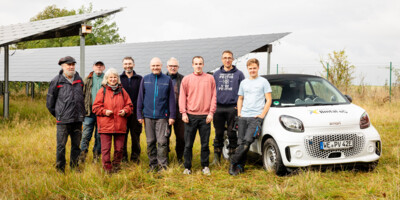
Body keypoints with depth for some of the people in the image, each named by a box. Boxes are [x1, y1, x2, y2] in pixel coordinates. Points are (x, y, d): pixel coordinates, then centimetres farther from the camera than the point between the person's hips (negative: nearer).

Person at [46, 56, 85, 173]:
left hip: (77, 119, 4)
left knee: (76, 145, 10)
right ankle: (60, 169, 10)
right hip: (63, 120, -4)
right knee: (61, 145, -1)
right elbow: (50, 102, 5)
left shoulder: (79, 80, 11)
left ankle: (74, 167, 22)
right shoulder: (57, 81, -2)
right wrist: (57, 114, 7)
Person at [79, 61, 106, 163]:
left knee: (99, 135, 6)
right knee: (86, 134, -1)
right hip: (89, 112, 1)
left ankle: (96, 156, 16)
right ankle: (82, 155, 8)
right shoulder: (87, 80, 10)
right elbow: (82, 94, 9)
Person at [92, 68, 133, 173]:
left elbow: (129, 105, 15)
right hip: (105, 126, -2)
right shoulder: (102, 91, 5)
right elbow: (96, 107, 4)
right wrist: (104, 111, -12)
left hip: (120, 126, 2)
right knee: (105, 148, -3)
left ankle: (116, 167, 21)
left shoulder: (122, 91, 13)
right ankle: (107, 168, 4)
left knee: (119, 148, 6)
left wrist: (125, 111, -5)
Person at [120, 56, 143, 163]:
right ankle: (123, 158, 10)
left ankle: (135, 158, 16)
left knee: (136, 136, 5)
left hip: (135, 112, 0)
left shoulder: (139, 79, 8)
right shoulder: (119, 78, 8)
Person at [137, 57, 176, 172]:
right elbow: (140, 98, 9)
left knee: (162, 142, -5)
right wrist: (140, 115, 4)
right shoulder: (145, 80, 7)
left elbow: (171, 99, 5)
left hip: (162, 116, -2)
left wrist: (172, 116, 0)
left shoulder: (167, 80, 4)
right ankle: (153, 164, 17)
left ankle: (163, 165, 3)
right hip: (148, 116, 2)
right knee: (150, 142, 7)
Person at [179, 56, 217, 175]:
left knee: (205, 143, 6)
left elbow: (213, 96, 5)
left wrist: (211, 112, -3)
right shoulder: (186, 79, 6)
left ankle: (205, 166, 16)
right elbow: (182, 97, 5)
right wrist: (183, 113, -4)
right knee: (188, 144, 3)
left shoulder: (210, 78, 7)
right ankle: (187, 167, 12)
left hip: (205, 116, 0)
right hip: (190, 116, 0)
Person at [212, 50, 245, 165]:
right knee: (218, 134, 6)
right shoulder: (216, 74, 13)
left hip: (232, 108, -2)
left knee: (232, 134, 1)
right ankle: (216, 157, 15)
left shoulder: (238, 74, 6)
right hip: (218, 108, 2)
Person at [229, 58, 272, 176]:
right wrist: (239, 113, 10)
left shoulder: (263, 82, 5)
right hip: (243, 117, 4)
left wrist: (262, 115, -7)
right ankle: (240, 166, 7)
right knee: (242, 142, 1)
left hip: (256, 117, -4)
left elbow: (268, 100, 2)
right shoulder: (244, 83, 18)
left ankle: (233, 162, -10)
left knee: (247, 140, -17)